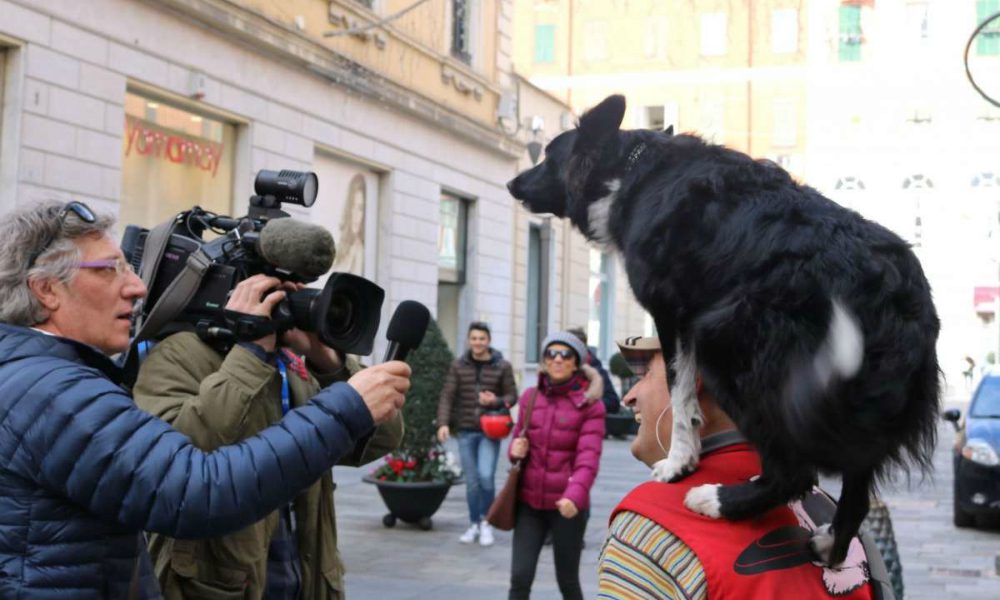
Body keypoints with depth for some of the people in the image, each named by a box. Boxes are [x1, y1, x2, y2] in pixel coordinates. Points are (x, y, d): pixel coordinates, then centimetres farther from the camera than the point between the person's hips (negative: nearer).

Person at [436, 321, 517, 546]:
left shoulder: (502, 367, 0)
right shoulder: (458, 366, 4)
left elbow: (512, 396, 4)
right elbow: (447, 396, 1)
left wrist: (496, 401, -17)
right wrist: (443, 423, -12)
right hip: (465, 431, 2)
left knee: (486, 476, -15)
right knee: (471, 481, 7)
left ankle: (486, 521, 6)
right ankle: (474, 524, 22)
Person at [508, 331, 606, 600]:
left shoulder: (589, 405, -7)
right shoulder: (530, 397, 6)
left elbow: (588, 458, -16)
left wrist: (575, 495, -33)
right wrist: (516, 449, -4)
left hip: (566, 506, -3)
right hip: (529, 502, 3)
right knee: (519, 577, -5)